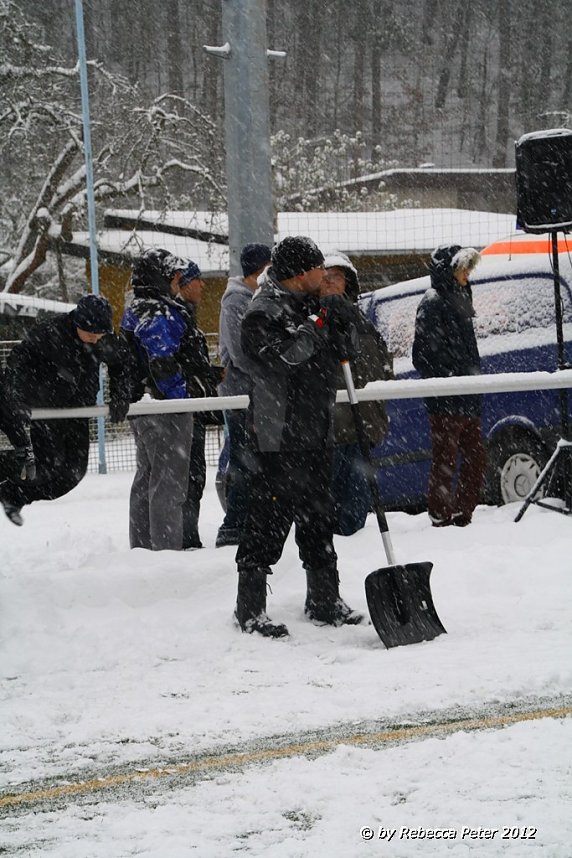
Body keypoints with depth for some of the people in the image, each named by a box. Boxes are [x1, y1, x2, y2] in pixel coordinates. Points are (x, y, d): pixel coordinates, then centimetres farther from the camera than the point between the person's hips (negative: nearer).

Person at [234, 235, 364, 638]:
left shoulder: (305, 306, 15)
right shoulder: (264, 314, -13)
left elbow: (332, 357, 20)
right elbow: (287, 357, -27)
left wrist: (341, 332, 0)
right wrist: (320, 323, -17)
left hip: (316, 435, 9)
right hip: (281, 439, -9)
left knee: (319, 516, 15)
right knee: (271, 517, -7)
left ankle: (324, 601, 25)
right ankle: (250, 608, -2)